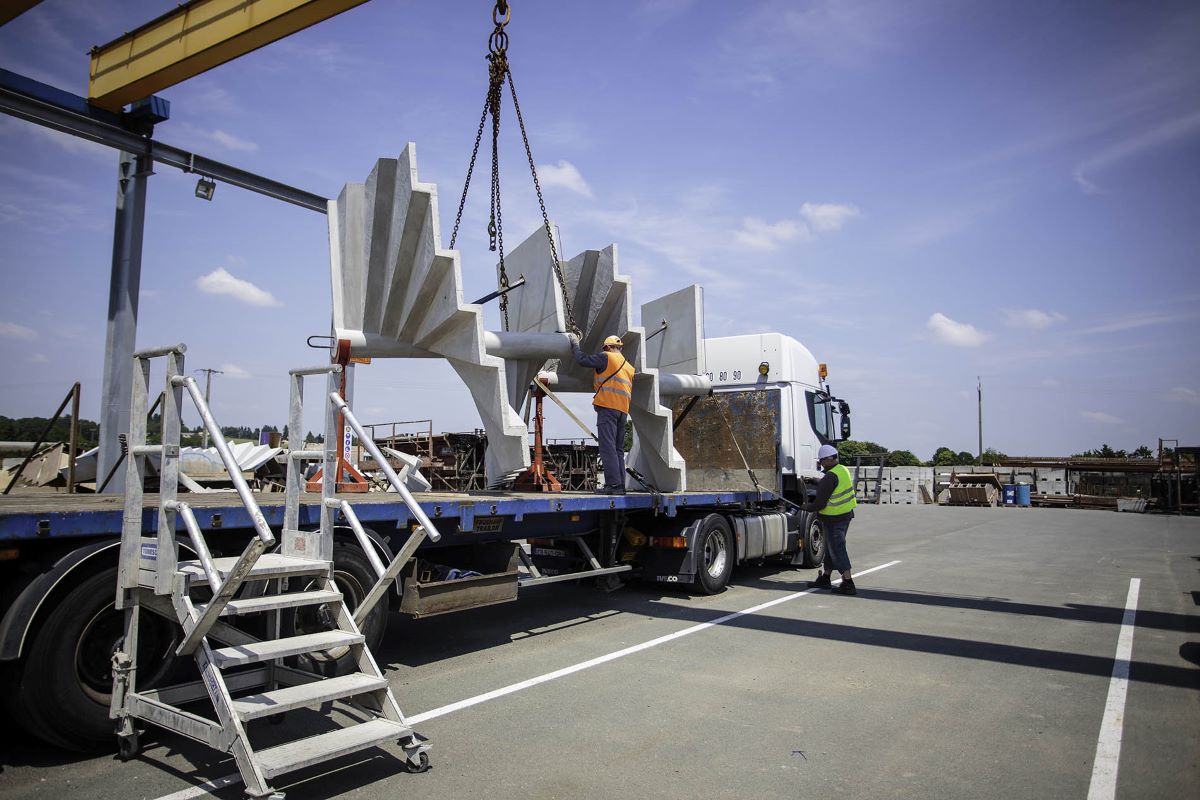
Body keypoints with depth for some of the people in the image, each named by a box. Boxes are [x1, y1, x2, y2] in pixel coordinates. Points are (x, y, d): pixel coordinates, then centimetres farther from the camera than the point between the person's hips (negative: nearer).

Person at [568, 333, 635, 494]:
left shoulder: (607, 357, 0)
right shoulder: (629, 367, 24)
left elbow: (582, 359, -2)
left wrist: (575, 345, 13)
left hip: (608, 407, -8)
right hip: (623, 410, 8)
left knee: (608, 447, -10)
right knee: (619, 449, 10)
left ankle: (613, 484, -17)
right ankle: (621, 485, 7)